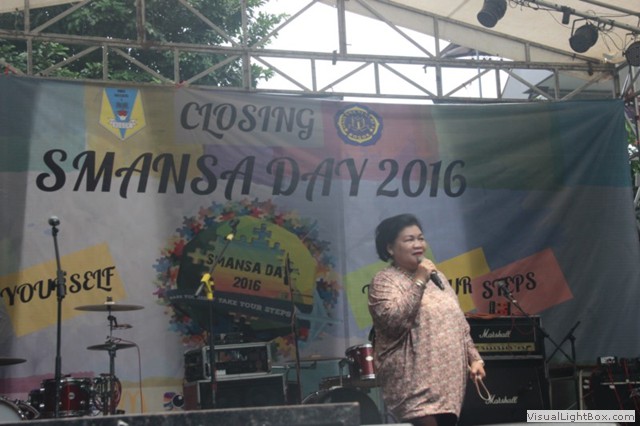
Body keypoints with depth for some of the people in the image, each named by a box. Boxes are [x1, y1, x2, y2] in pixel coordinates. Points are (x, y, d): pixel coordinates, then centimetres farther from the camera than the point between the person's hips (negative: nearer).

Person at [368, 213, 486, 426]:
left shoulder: (436, 276, 18)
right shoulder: (384, 280, -5)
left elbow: (459, 323, 22)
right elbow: (393, 321, -22)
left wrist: (474, 358, 13)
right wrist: (419, 281, -17)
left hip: (449, 380, 7)